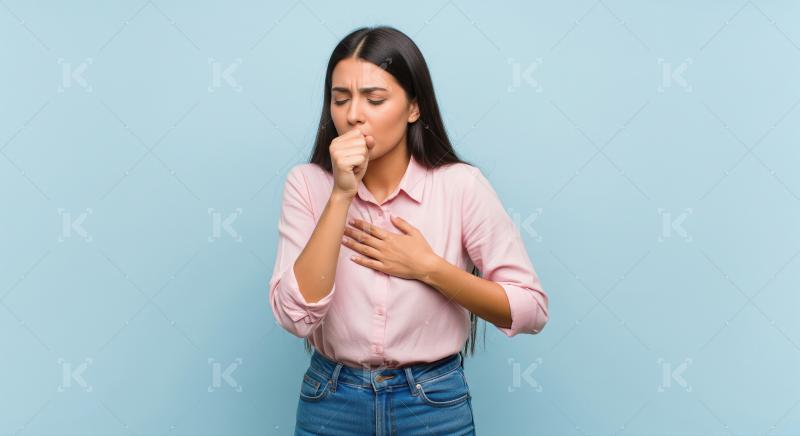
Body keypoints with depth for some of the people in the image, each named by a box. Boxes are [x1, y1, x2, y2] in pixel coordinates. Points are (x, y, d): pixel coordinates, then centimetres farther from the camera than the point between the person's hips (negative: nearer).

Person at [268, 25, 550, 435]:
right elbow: (295, 316, -19)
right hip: (331, 403, 1)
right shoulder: (306, 184, -9)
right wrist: (341, 195, -23)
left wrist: (427, 267, -18)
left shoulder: (461, 185, -12)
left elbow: (530, 309, -9)